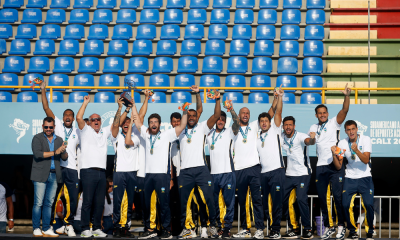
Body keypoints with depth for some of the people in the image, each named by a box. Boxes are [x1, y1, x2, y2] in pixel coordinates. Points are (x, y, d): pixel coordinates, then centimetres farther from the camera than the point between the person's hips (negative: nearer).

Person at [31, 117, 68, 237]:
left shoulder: (59, 140, 16)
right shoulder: (37, 138, 1)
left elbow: (64, 157, 13)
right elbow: (37, 154, -14)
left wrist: (63, 152, -10)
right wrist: (54, 152, -16)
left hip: (54, 175, 5)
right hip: (41, 175, -4)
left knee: (49, 203, 6)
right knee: (38, 203, -5)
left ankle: (46, 229, 10)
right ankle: (36, 229, 0)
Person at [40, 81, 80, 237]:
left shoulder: (77, 132, 14)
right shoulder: (57, 125, 8)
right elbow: (46, 108, 2)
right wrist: (43, 91, -2)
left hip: (72, 168, 2)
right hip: (56, 166, -2)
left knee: (73, 199, -2)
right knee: (54, 197, 1)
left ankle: (68, 224, 9)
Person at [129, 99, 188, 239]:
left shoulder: (166, 135, 5)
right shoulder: (146, 135, 16)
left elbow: (182, 126, -2)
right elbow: (137, 121, 16)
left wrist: (185, 112, -12)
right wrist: (133, 105, 14)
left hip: (162, 174, -4)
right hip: (148, 174, 4)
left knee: (164, 204, -4)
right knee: (148, 204, 7)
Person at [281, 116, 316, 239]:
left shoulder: (300, 136, -13)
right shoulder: (282, 137, 4)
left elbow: (309, 141, -34)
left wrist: (312, 139, -58)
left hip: (302, 174, -6)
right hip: (289, 174, 7)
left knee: (301, 199, -18)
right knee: (285, 201, 5)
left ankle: (307, 229, -7)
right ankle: (294, 229, 17)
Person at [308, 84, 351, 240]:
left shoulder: (334, 122, 6)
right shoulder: (314, 127, 19)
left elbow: (344, 110, -9)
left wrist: (347, 96, -22)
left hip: (335, 165, -4)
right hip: (321, 167, 4)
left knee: (337, 196, -7)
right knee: (322, 198, 5)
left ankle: (341, 226, 0)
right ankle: (328, 227, 15)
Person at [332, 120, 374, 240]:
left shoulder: (365, 139, -7)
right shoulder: (342, 143, 0)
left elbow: (366, 160, -18)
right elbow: (338, 166, 0)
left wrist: (356, 150, -34)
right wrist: (334, 154, -17)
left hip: (365, 177, -2)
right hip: (350, 178, 2)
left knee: (368, 204, -17)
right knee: (346, 205, -12)